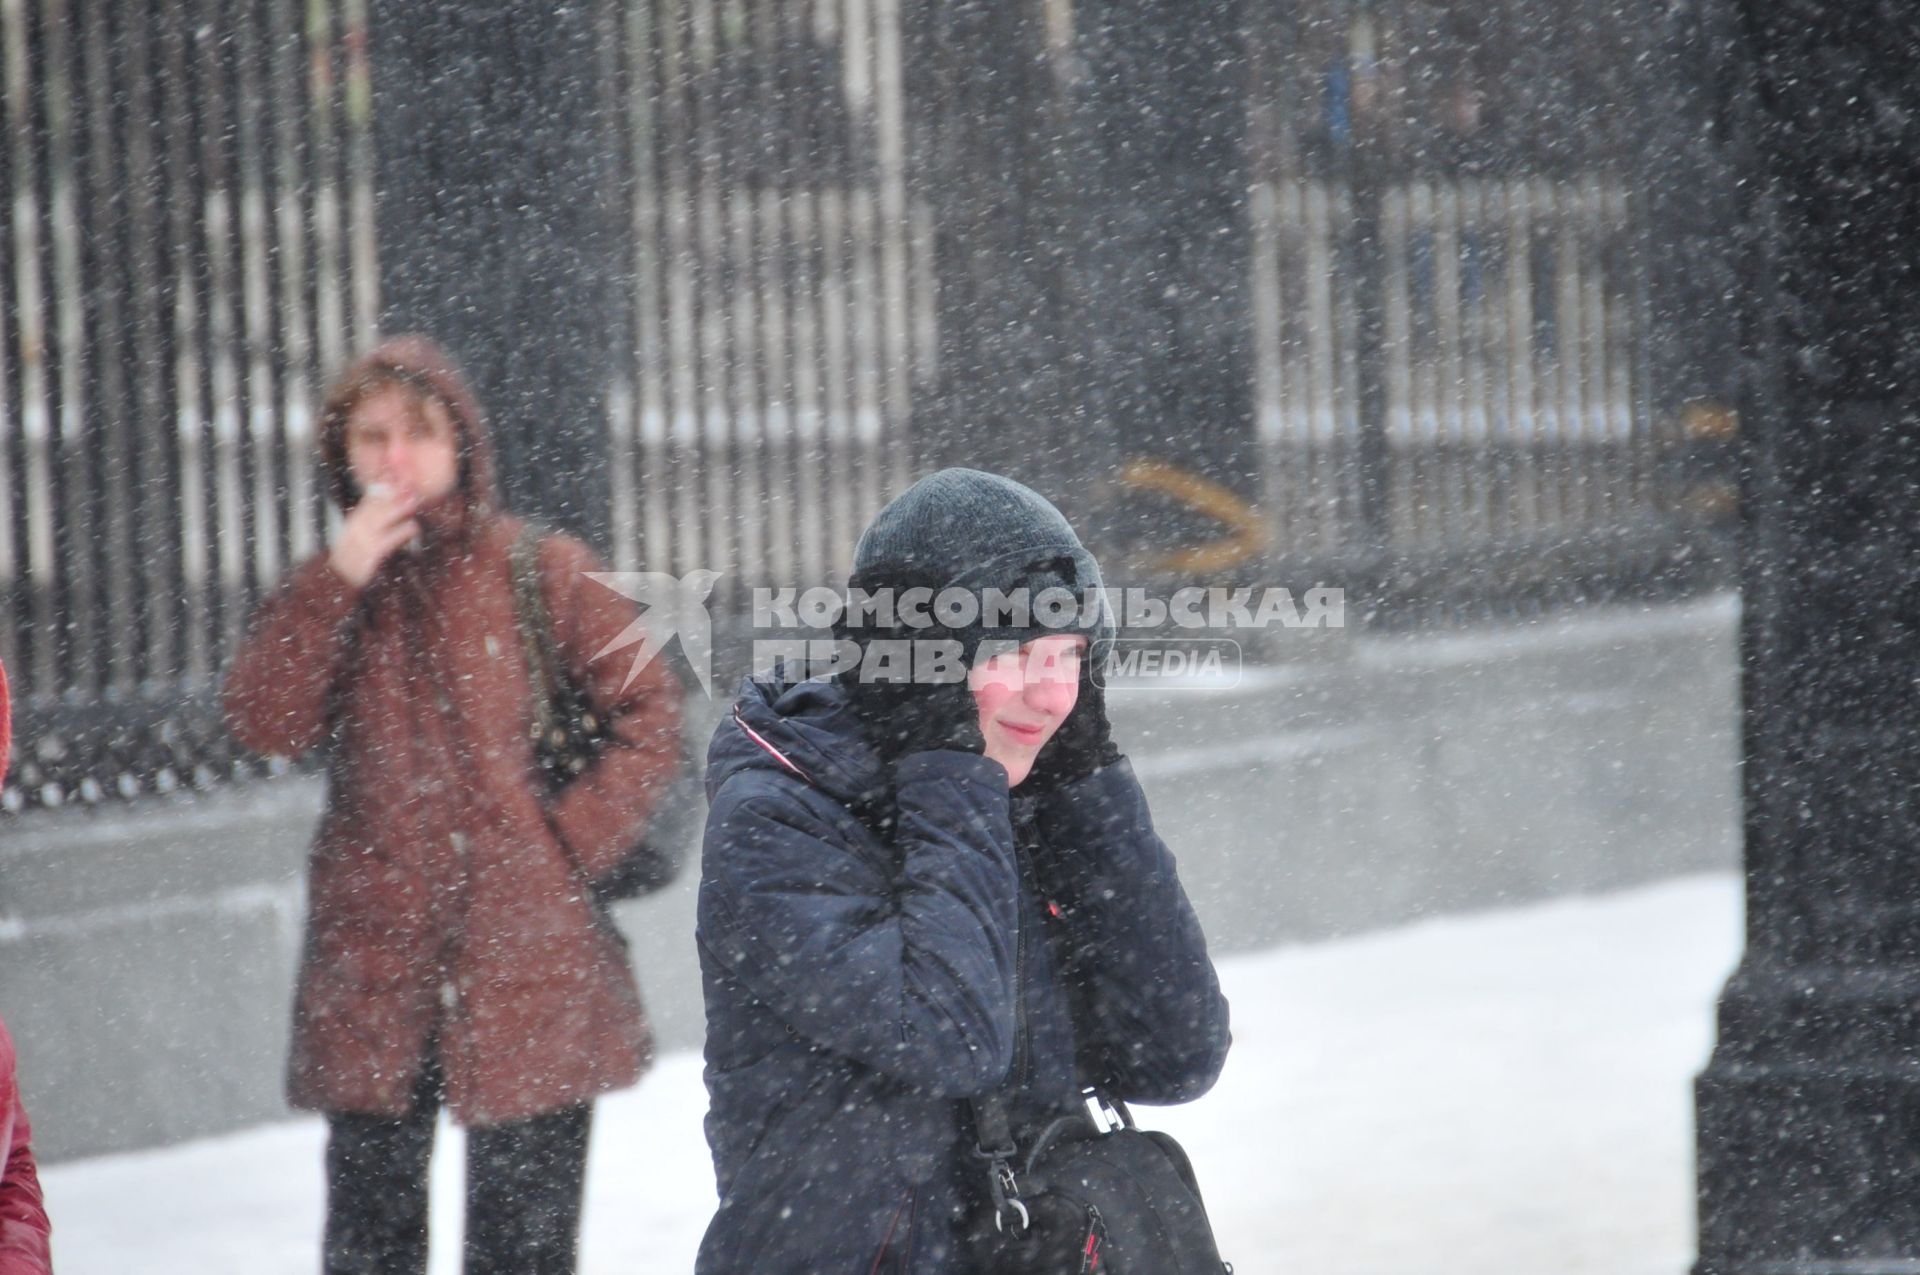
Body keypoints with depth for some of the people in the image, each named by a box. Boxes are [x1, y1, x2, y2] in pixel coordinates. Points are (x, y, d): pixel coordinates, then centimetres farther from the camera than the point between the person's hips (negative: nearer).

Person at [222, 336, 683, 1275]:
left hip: (527, 952, -3)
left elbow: (651, 714, -1)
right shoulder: (325, 591, 9)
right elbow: (263, 723, -7)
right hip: (373, 966, 3)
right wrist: (339, 582, -15)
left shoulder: (537, 570, 0)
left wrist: (577, 838, -11)